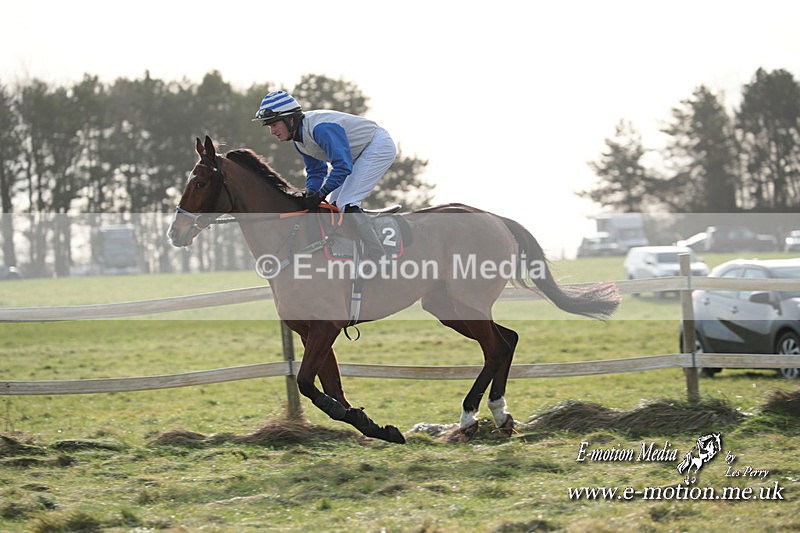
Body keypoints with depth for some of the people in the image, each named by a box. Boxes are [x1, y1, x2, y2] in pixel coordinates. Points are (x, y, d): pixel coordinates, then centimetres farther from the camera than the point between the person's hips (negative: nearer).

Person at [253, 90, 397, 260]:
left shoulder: (321, 128, -31)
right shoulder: (299, 138, 1)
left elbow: (343, 166, -33)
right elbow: (316, 170, 10)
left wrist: (320, 195, -29)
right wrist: (310, 193, -8)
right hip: (360, 155, 10)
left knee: (346, 203, -19)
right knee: (335, 204, 8)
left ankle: (380, 259, -19)